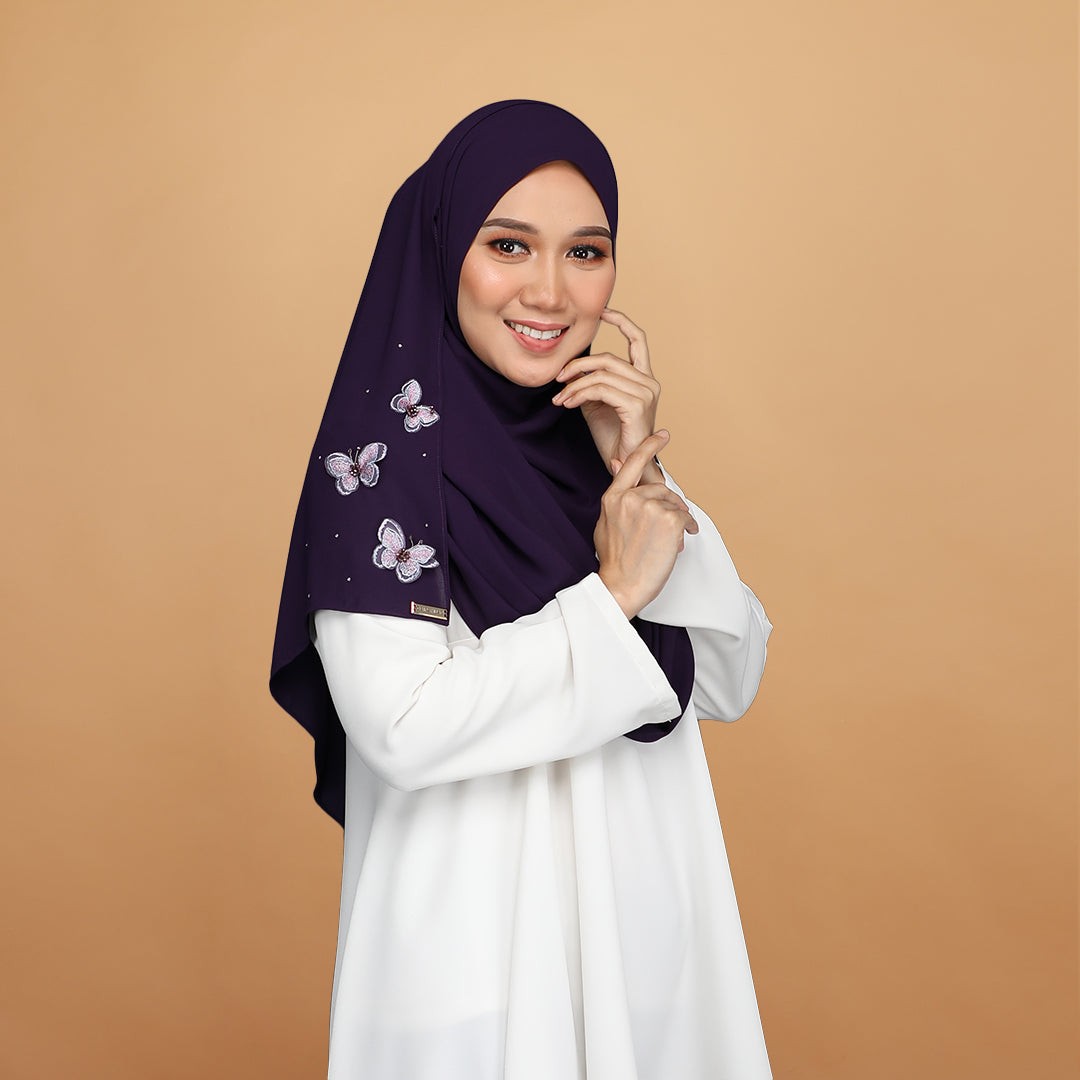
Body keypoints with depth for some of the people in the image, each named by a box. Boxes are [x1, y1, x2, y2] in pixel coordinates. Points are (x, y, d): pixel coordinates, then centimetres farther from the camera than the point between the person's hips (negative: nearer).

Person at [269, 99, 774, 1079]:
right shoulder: (386, 436, -14)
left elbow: (732, 680, -2)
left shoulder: (597, 435, 3)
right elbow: (402, 725, -24)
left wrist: (643, 473, -13)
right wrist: (610, 594, -17)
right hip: (479, 949, -6)